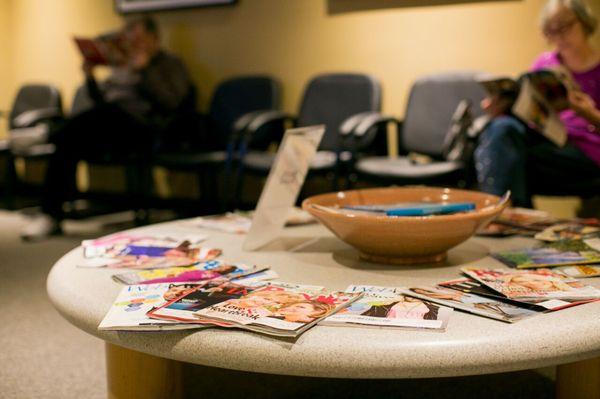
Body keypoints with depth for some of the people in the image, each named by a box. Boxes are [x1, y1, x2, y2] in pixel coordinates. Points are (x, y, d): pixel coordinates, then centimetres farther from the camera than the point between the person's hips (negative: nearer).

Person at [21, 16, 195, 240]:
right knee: (70, 144, -24)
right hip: (110, 124, 6)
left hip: (141, 129, -5)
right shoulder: (121, 67, 28)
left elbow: (171, 102, -7)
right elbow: (101, 102, 24)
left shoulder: (170, 64, 10)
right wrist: (90, 78, 7)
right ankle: (50, 215, -25)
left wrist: (144, 70, -11)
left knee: (110, 113, -36)